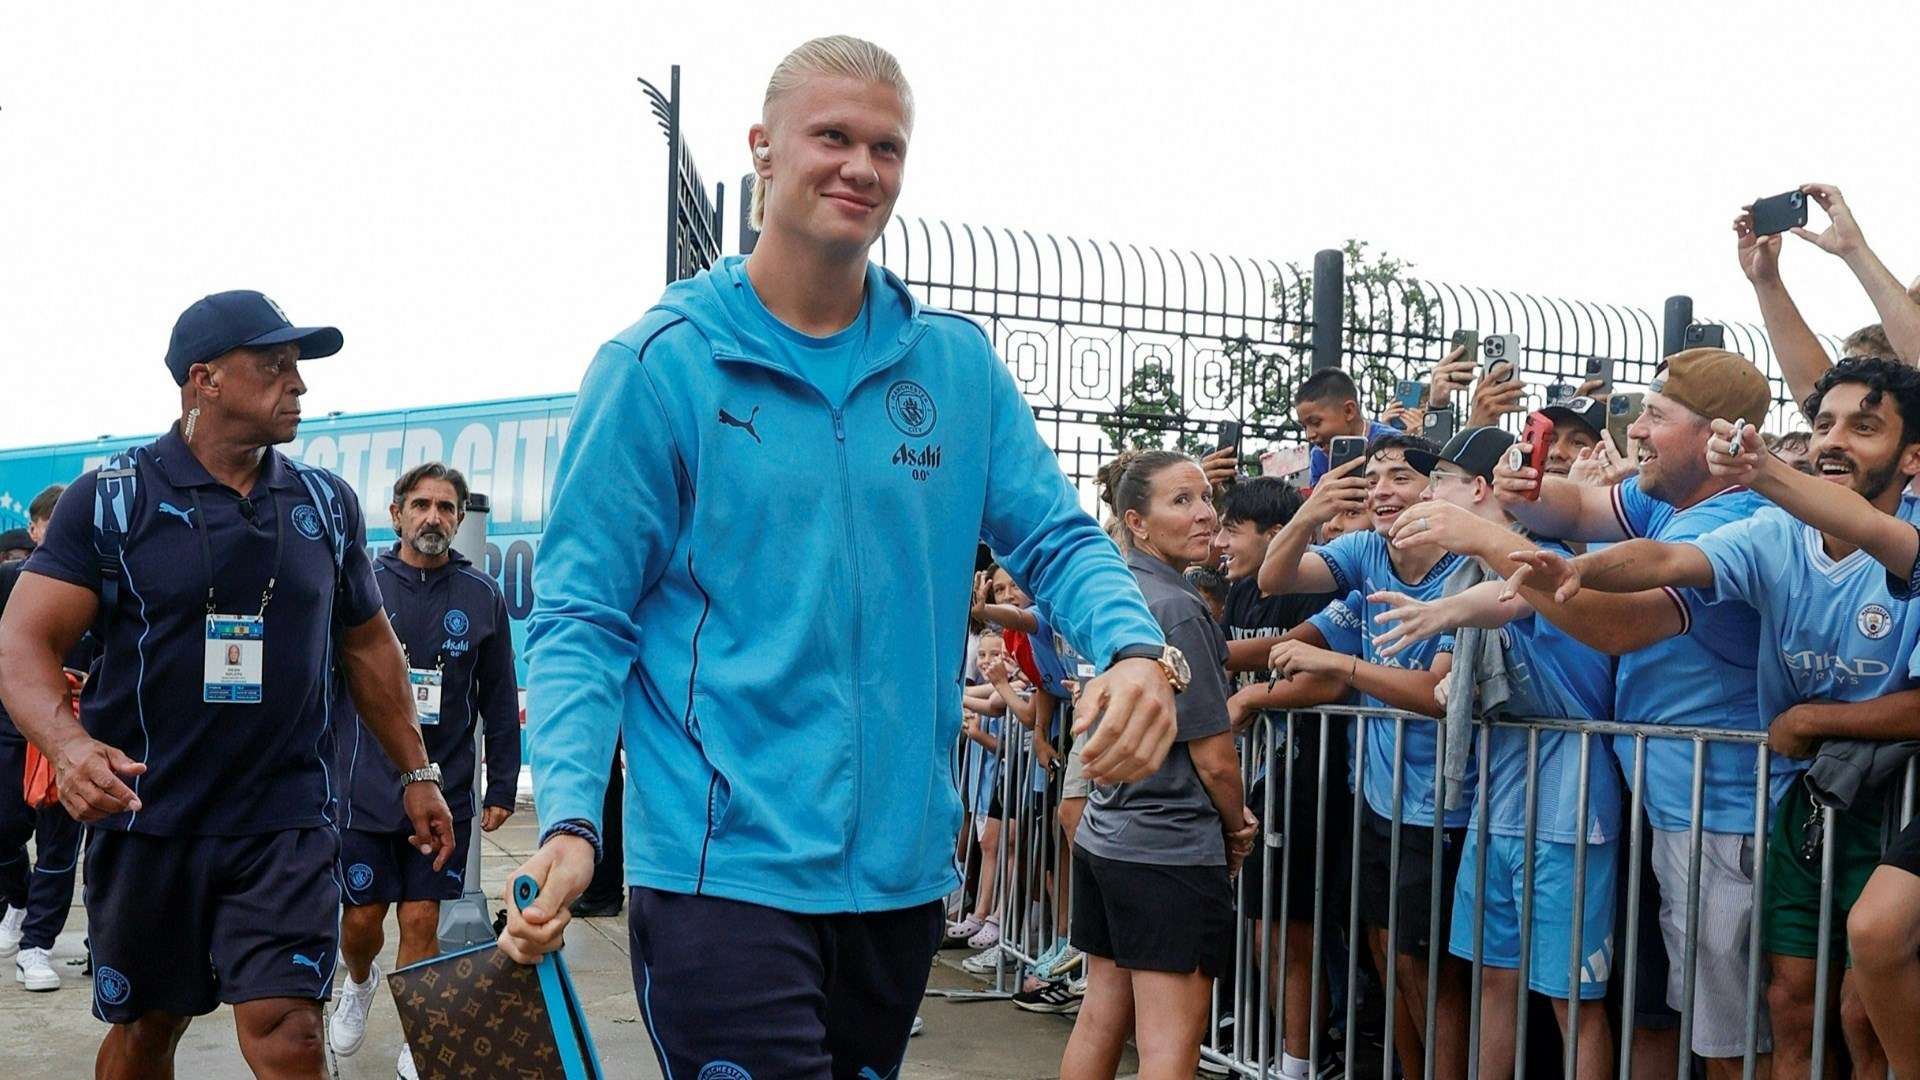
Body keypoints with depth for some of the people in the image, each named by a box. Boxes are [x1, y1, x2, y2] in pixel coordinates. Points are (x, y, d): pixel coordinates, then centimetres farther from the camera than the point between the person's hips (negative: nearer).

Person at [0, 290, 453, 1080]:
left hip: (286, 824, 1)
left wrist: (417, 772, 15)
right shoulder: (112, 498, -3)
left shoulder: (326, 504, 7)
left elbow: (367, 645, 16)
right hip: (147, 818, -1)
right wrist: (69, 745, -28)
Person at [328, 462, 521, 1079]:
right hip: (364, 790, 0)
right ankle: (359, 983, 42)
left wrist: (502, 786, 5)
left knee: (421, 923, 3)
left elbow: (501, 701, 7)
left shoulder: (483, 597, 2)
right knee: (361, 919, 9)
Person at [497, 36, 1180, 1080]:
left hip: (903, 863, 5)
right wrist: (571, 817, -20)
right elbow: (580, 618, -7)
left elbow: (1057, 539, 8)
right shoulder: (659, 364, -6)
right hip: (723, 865, -5)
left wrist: (1133, 646, -14)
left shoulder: (958, 363, 5)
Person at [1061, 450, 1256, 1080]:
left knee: (1101, 1018, 14)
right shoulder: (1178, 607, -15)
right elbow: (1214, 756, -15)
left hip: (1103, 836, 9)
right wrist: (1238, 829, 5)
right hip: (1173, 847, -9)